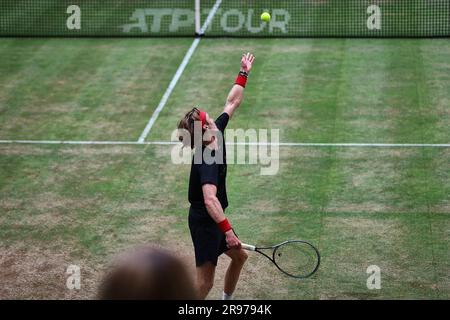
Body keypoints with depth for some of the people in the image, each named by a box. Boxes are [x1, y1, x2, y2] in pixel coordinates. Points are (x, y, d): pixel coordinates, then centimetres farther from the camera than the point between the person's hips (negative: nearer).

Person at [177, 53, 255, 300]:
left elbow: (232, 103, 10)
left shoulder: (216, 134, -4)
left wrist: (244, 73, 14)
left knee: (239, 256, 25)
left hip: (212, 218, 10)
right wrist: (227, 230, -45)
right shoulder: (207, 161, -31)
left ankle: (227, 300, 42)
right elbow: (210, 200, -43)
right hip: (205, 221, -10)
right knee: (205, 281, -6)